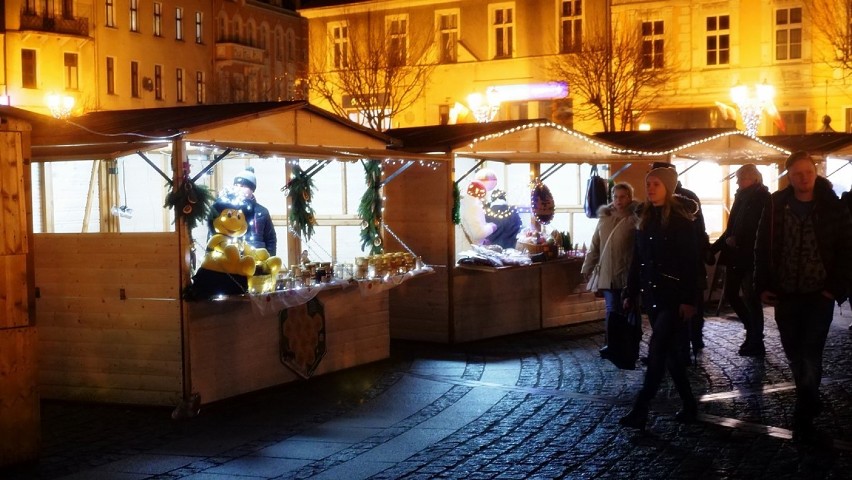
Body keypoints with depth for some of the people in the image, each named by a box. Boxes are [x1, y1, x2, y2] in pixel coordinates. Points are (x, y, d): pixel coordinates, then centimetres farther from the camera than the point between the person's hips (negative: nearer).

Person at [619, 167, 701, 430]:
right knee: (669, 350, 11)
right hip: (652, 294, 7)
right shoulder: (645, 217, 10)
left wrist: (689, 300, -18)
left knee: (657, 350, -10)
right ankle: (689, 406, 21)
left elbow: (691, 262, -13)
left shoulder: (681, 219, -10)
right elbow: (637, 259, 13)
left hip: (674, 296, -7)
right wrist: (630, 293, 12)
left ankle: (640, 411, -8)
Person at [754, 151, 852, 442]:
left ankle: (804, 416, 5)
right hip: (785, 294, 3)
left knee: (811, 355, -5)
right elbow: (763, 248, 4)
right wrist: (763, 286, -1)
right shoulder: (775, 206, -2)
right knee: (793, 352, 13)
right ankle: (809, 403, 33)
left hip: (819, 294, -3)